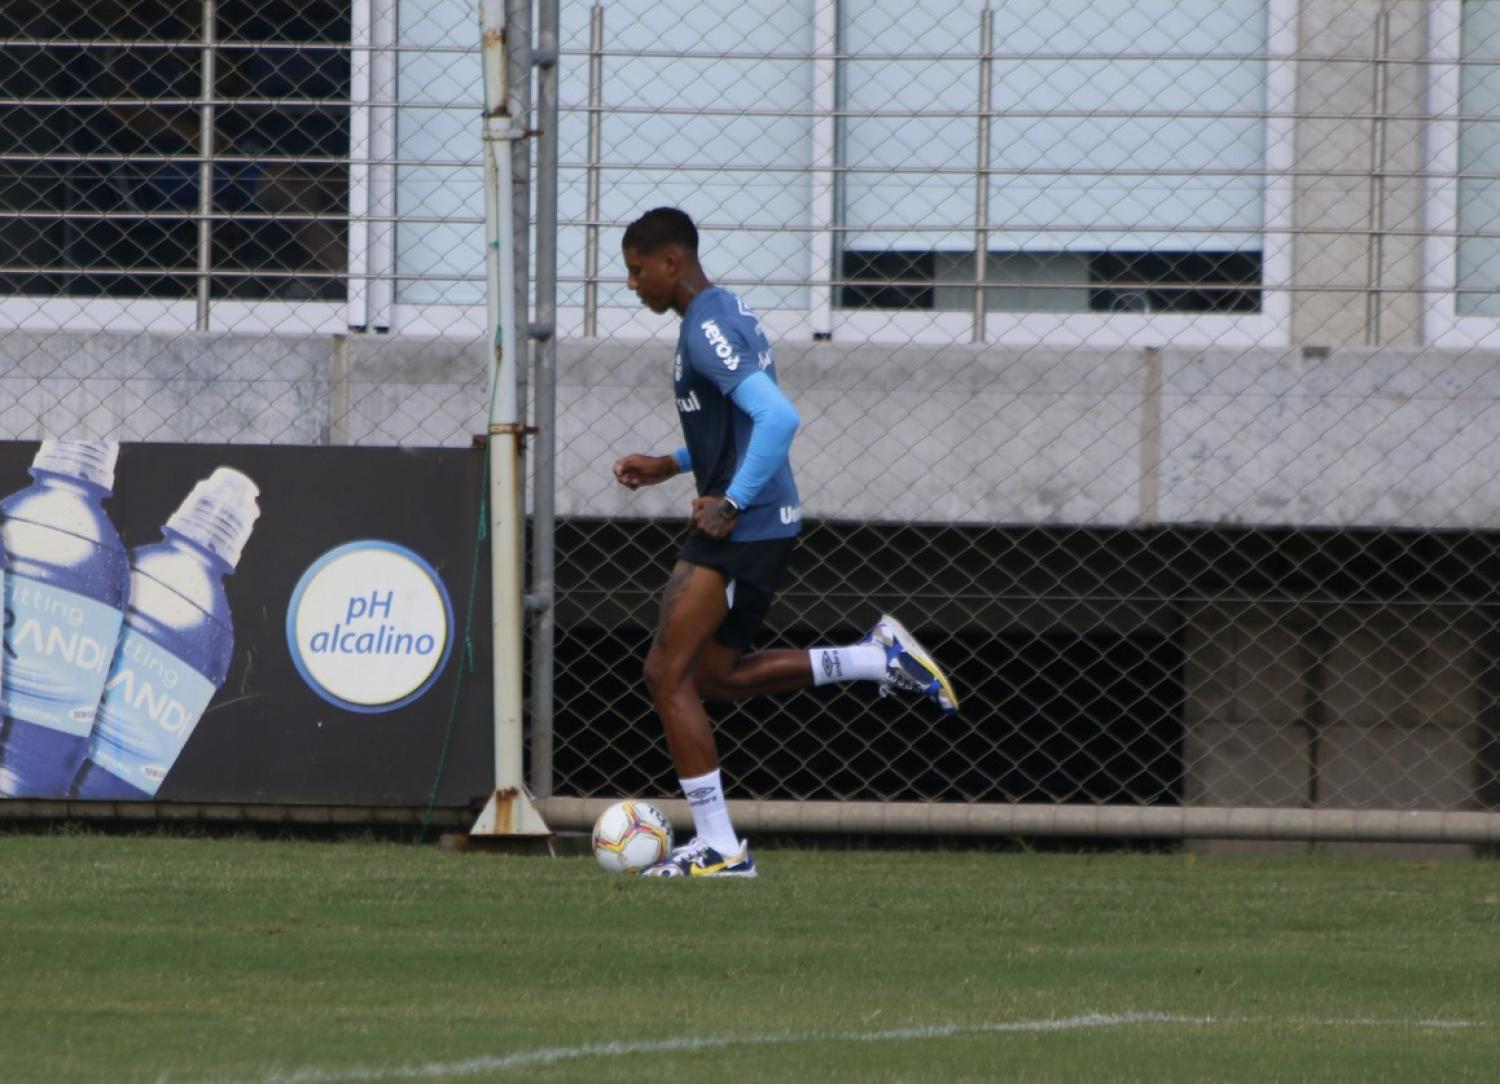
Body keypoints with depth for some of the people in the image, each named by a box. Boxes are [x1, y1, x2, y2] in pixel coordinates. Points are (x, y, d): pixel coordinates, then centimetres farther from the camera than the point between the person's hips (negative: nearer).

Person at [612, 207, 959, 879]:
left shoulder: (708, 330, -18)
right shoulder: (725, 314, 14)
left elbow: (777, 417, -30)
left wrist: (731, 503, -25)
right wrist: (669, 466, 20)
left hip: (742, 529, -10)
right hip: (766, 527, 10)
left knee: (668, 675, -6)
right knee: (712, 675, 19)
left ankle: (718, 847, -4)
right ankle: (879, 658, 16)